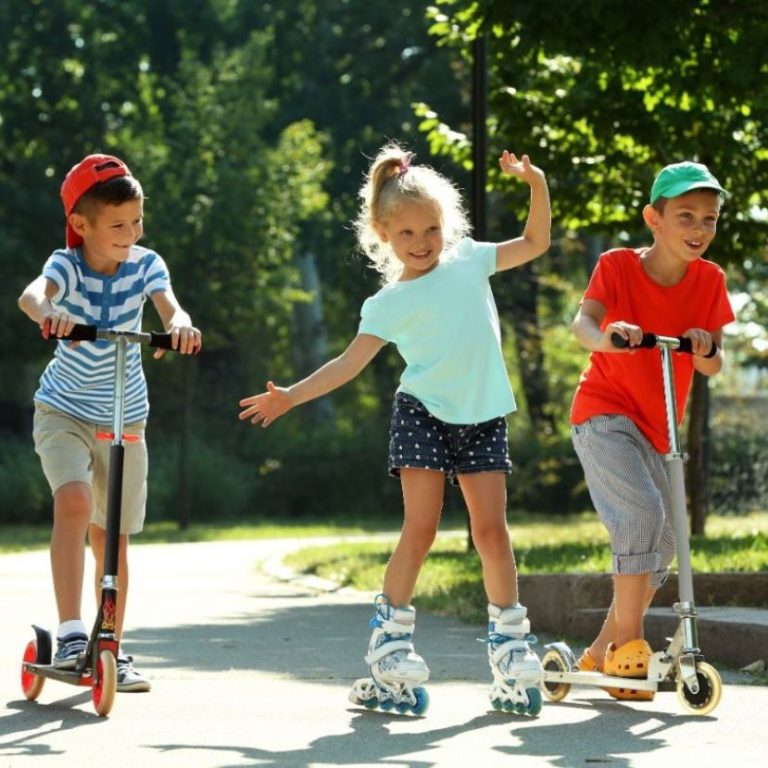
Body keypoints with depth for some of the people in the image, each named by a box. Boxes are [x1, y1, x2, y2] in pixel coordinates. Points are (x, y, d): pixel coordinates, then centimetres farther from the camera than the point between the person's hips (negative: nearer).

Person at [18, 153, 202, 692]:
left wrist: (180, 325, -50)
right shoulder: (68, 264, -17)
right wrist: (47, 313, -62)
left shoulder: (145, 264, -10)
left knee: (111, 536, 8)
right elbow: (32, 293, -38)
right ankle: (71, 634, -27)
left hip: (125, 418, 3)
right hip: (64, 412, -3)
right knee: (73, 504, -27)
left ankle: (112, 651, 19)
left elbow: (169, 307, -25)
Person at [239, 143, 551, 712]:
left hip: (482, 416, 3)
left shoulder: (470, 259, 8)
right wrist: (290, 397, -11)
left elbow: (535, 242, 14)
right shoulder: (391, 302, -2)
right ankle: (391, 636, -1)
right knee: (420, 527, -8)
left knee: (492, 527, 0)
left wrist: (536, 183, 0)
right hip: (425, 411, -3)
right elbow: (351, 361, -3)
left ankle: (510, 640, 8)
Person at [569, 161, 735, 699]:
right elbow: (583, 321, -28)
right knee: (641, 511, -27)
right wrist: (604, 336, -51)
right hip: (604, 413, -6)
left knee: (662, 545, 7)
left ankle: (603, 651, 22)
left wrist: (706, 350, -27)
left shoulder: (710, 281, -1)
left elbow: (713, 368, -3)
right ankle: (629, 643, -20)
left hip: (656, 428, 6)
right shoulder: (618, 266, -12)